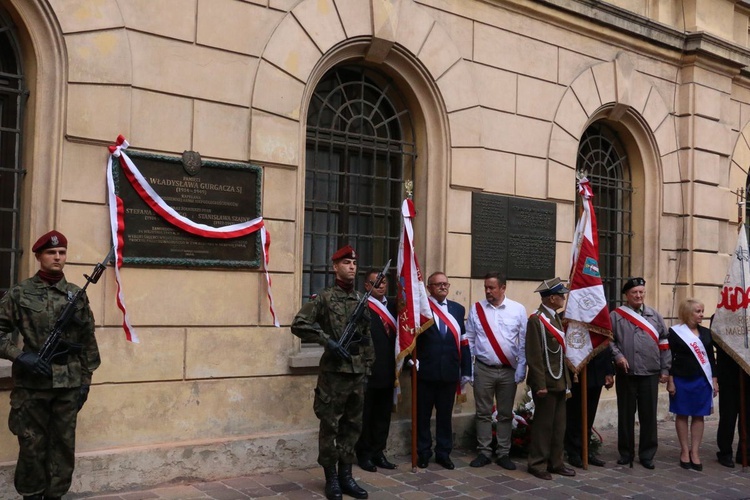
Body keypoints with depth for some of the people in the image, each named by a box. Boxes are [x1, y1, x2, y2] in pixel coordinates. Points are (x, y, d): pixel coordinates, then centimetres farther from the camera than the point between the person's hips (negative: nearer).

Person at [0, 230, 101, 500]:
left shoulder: (77, 295, 7)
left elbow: (88, 340, 10)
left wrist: (86, 379, 7)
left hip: (69, 384, 3)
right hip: (31, 383, -2)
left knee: (64, 444, 8)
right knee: (32, 446, 4)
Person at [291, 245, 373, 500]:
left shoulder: (361, 299, 11)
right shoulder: (324, 298, -5)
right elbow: (298, 324, -11)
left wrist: (367, 368, 12)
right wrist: (328, 341, -18)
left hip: (357, 372, 6)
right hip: (334, 371, -5)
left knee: (353, 426, 11)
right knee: (330, 426, 2)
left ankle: (346, 475, 21)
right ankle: (331, 478, 12)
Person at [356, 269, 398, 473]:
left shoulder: (391, 307, 12)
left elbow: (395, 335, 14)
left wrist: (396, 366, 4)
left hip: (387, 372, 7)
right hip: (368, 371, -7)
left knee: (383, 415, 13)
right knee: (366, 415, 6)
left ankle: (378, 452, 24)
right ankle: (364, 454, 17)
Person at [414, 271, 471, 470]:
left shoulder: (458, 309, 9)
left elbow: (463, 341, 7)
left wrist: (466, 370, 4)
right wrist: (412, 359, -18)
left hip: (450, 372, 3)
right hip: (425, 371, -3)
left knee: (445, 414, 11)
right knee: (423, 415, 8)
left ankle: (443, 453, 23)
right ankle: (423, 452, 22)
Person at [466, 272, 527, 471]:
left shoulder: (518, 310, -2)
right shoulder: (476, 309, 0)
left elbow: (524, 342, 0)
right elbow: (469, 340, 3)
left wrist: (520, 369, -4)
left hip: (509, 370, 0)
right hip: (483, 369, 0)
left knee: (506, 414, 9)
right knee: (483, 413, 7)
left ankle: (504, 454, 19)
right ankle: (484, 452, 17)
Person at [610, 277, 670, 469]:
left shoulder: (655, 316, 11)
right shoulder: (615, 316, 3)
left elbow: (664, 343, 11)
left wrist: (665, 369, 6)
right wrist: (617, 355, -14)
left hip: (650, 374, 2)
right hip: (626, 373, -2)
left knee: (649, 415, 4)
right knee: (626, 415, 6)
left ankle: (647, 454, 15)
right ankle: (626, 453, 18)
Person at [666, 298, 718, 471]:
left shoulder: (706, 332, 8)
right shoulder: (675, 332, -4)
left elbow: (711, 357, 12)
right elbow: (669, 358, -5)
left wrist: (714, 380, 8)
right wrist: (670, 381, -9)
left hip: (702, 380, 4)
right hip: (681, 380, -3)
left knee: (698, 416, 4)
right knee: (682, 415, 4)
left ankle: (695, 452, 11)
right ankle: (684, 451, 14)